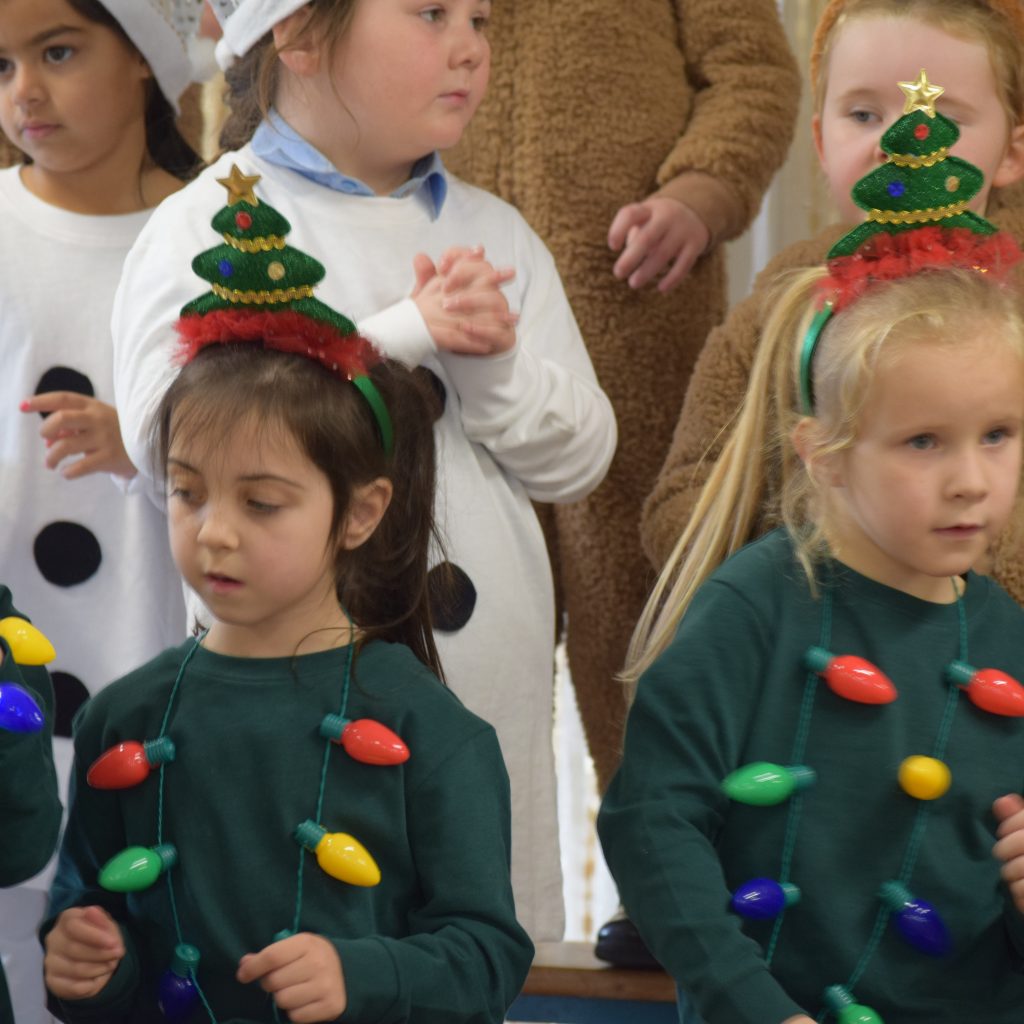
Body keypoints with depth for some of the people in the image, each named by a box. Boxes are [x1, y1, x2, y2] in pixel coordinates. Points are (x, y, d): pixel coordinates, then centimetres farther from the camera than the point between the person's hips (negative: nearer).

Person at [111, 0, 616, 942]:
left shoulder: (493, 234, 13)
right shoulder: (207, 229, -4)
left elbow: (579, 458, 10)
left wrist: (493, 362, -12)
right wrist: (404, 336, -19)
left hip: (495, 681, 5)